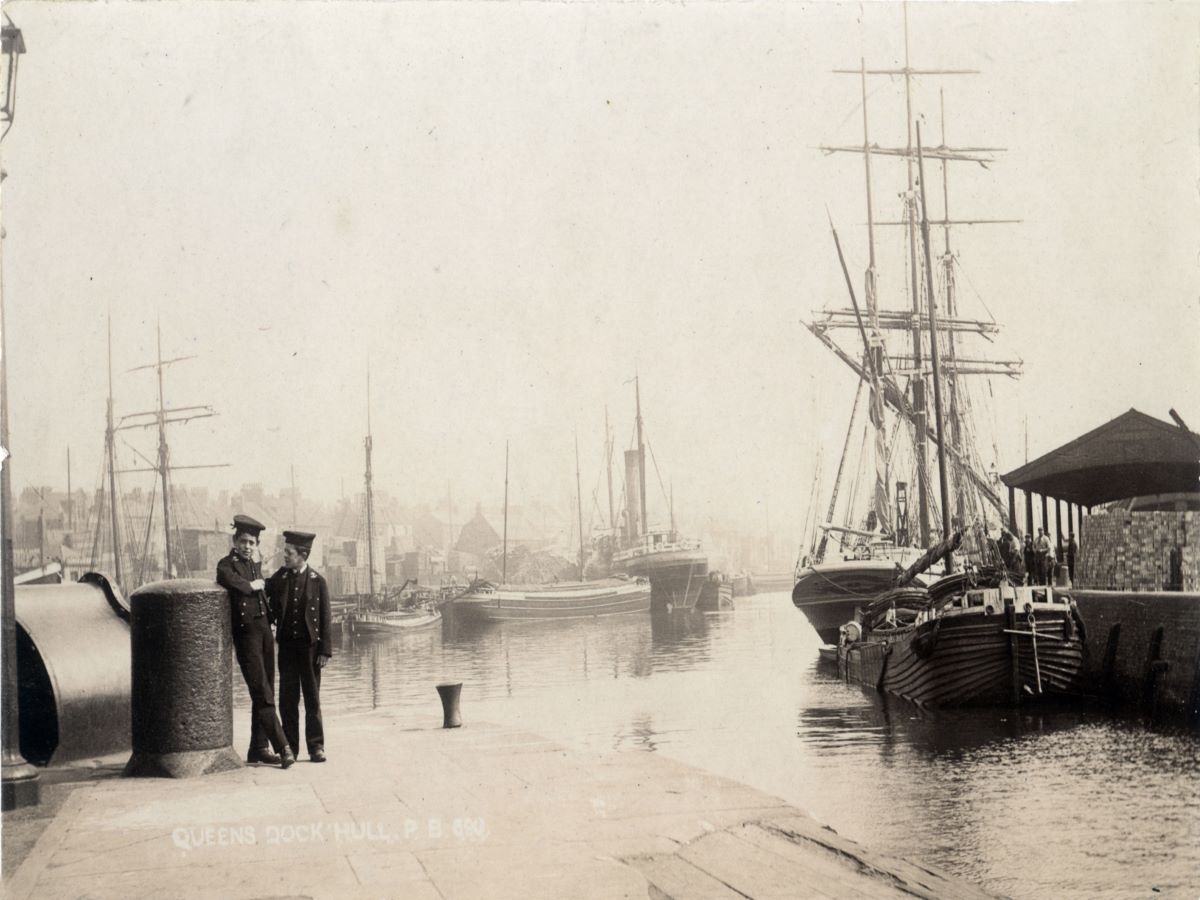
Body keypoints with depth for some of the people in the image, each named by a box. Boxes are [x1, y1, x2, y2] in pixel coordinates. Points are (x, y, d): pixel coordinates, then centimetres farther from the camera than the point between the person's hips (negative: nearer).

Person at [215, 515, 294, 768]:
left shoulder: (255, 565, 18)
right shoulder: (227, 564, -5)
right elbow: (232, 582, -25)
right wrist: (253, 585, -11)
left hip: (264, 630, 8)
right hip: (245, 632, -8)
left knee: (265, 693, 10)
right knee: (262, 693, -10)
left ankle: (259, 749, 17)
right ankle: (282, 746, -13)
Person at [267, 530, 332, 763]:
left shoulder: (317, 581, -2)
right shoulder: (279, 578, 4)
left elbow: (325, 619, -2)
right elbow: (272, 609, 9)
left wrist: (324, 650, -5)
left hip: (310, 645, -2)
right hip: (287, 645, 2)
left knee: (312, 698, 4)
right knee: (287, 699, 4)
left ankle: (316, 746, 10)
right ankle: (289, 748, 11)